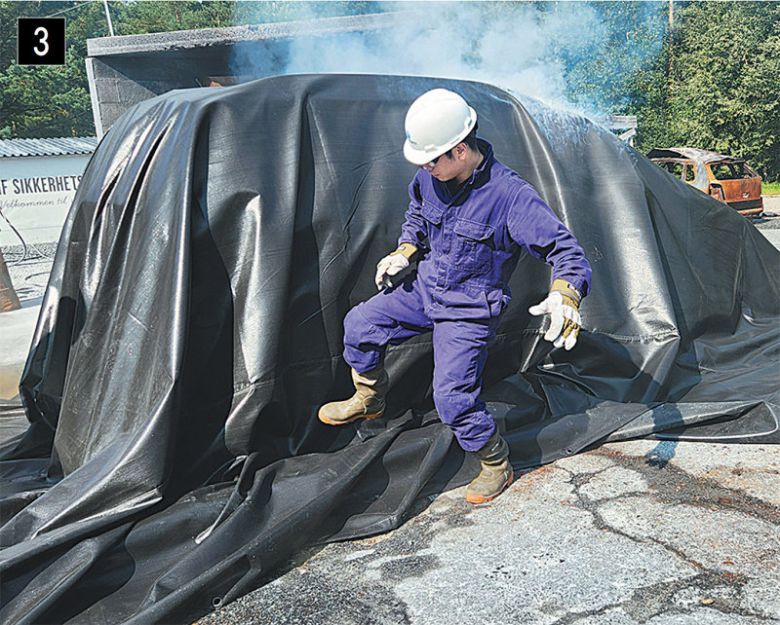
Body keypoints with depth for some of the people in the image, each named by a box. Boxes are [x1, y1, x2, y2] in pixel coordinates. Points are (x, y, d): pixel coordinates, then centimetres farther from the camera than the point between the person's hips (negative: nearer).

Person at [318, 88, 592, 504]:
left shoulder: (510, 196, -28)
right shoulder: (431, 177, -9)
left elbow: (565, 249, -27)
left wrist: (565, 296, -46)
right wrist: (404, 252, 2)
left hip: (469, 311, -6)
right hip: (425, 287, 7)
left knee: (452, 397, -11)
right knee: (359, 325, 4)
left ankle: (496, 464, 16)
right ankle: (370, 401, 30)